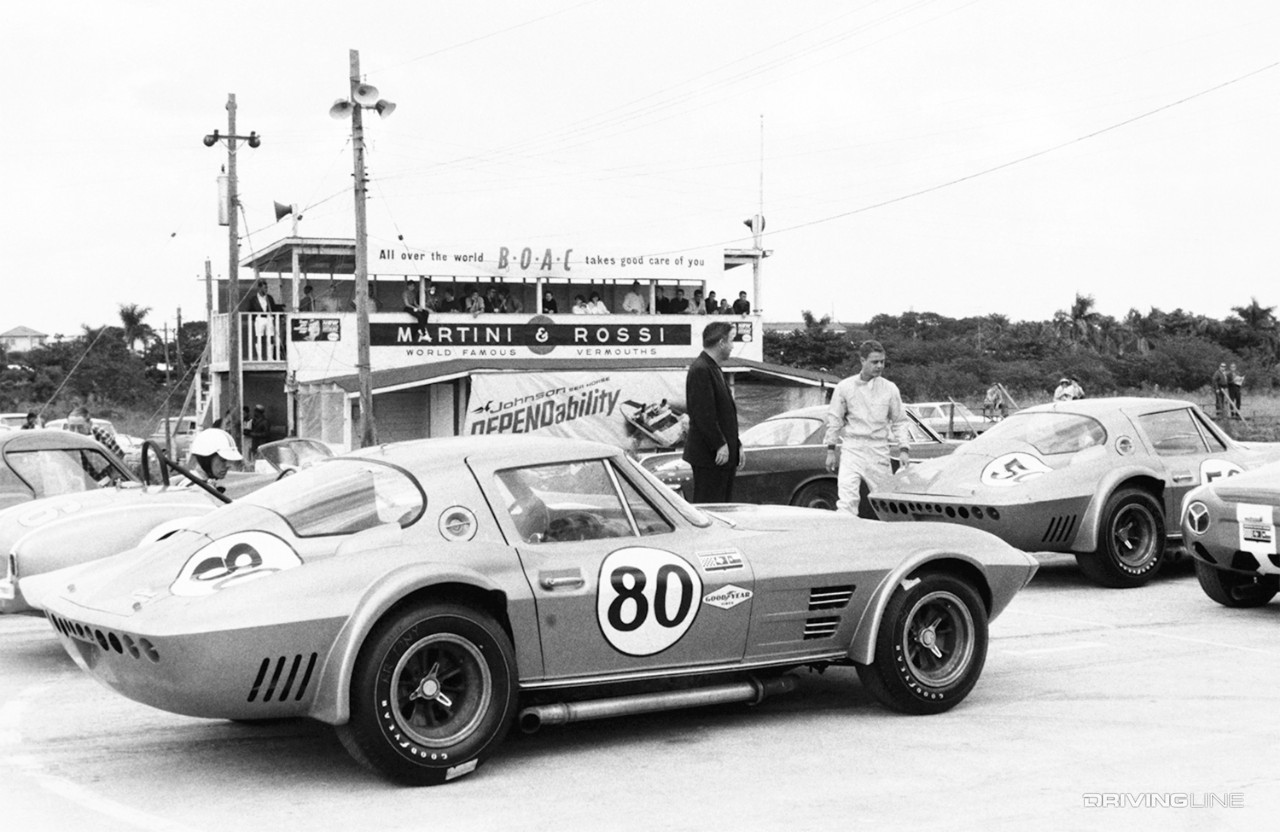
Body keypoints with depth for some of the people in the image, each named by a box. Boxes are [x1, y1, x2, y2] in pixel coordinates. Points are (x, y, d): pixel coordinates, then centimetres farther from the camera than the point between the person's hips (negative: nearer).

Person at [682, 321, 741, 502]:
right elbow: (703, 413, -21)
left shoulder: (713, 368, 18)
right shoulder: (700, 370, -15)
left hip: (725, 454, 10)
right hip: (709, 455, -10)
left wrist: (736, 445, 18)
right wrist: (719, 445, -21)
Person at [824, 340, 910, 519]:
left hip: (880, 451, 2)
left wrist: (903, 449, 0)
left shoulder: (890, 388, 6)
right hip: (852, 449, -2)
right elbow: (834, 419, 7)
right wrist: (831, 450, 6)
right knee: (847, 498, -15)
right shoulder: (845, 387, 2)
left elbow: (899, 421, 10)